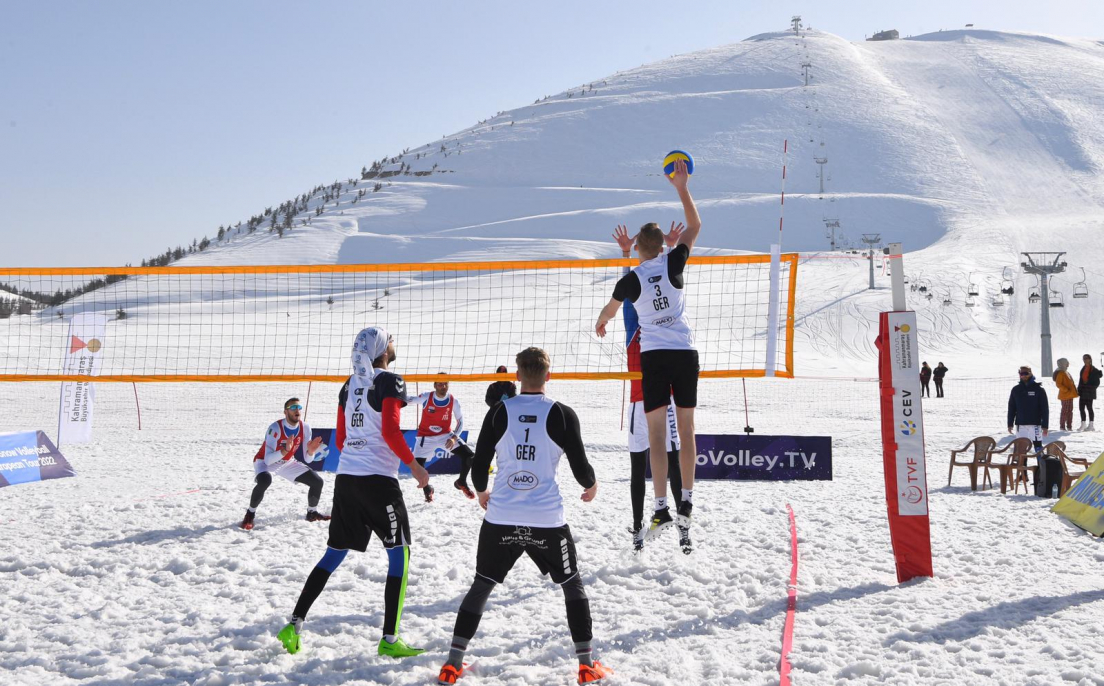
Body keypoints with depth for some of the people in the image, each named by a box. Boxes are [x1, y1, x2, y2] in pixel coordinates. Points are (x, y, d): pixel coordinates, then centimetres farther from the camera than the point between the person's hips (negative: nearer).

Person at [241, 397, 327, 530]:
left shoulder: (305, 428, -16)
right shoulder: (275, 428, -31)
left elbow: (307, 459, -9)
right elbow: (268, 460, -35)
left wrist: (311, 451, -31)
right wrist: (285, 450, -50)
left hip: (288, 462, 5)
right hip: (265, 461, -5)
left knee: (317, 482, -3)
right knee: (264, 481, -38)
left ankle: (312, 512, 25)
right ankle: (250, 514, -15)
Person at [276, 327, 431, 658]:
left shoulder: (350, 385, 14)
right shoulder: (390, 382, -8)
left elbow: (341, 439, 16)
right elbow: (390, 432, -17)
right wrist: (414, 465, -7)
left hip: (346, 478, 7)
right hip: (378, 480, -7)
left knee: (334, 554, 15)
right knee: (400, 554, 2)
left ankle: (294, 625, 11)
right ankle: (389, 640, -1)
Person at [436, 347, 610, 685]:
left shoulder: (499, 412, -1)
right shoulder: (562, 414, -5)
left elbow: (479, 467, 3)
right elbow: (581, 468, -2)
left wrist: (481, 492, 25)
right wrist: (591, 486, 21)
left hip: (500, 519, 2)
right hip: (547, 521, -1)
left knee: (481, 586, 18)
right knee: (573, 586, 18)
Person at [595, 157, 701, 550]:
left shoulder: (632, 279, -1)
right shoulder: (673, 264, 0)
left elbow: (609, 310, 19)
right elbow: (694, 226, 13)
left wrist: (600, 325, 41)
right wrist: (682, 187, 17)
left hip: (654, 356, -1)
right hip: (686, 354, 1)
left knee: (656, 435, -2)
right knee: (686, 430, 8)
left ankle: (662, 510, -8)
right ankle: (686, 504, 11)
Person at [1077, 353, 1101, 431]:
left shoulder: (1094, 370, -7)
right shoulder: (1083, 369, 13)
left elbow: (1097, 382, -7)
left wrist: (1091, 389, -12)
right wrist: (1079, 390, 9)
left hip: (1089, 392, -7)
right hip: (1082, 392, 7)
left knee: (1089, 407, -2)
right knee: (1081, 407, 6)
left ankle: (1091, 425, 6)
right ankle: (1083, 424, 15)